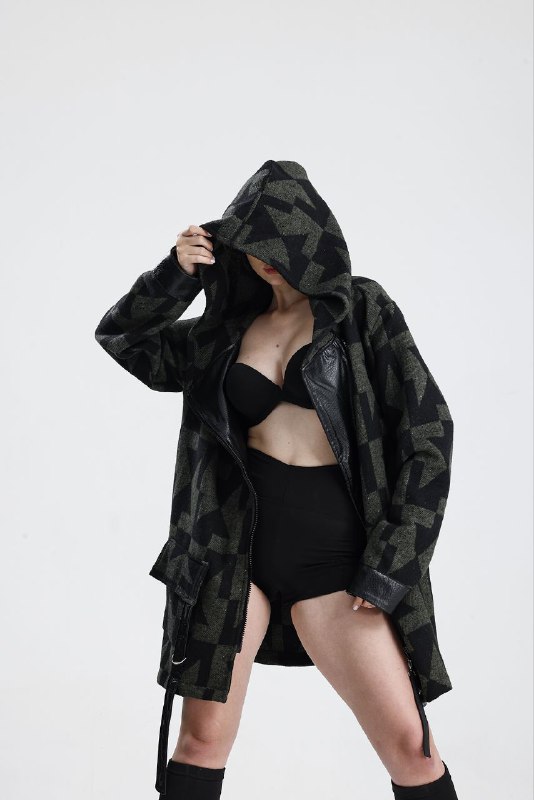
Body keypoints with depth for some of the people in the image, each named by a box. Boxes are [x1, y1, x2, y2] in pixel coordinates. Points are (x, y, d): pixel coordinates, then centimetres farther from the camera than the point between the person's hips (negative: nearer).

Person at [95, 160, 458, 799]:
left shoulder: (360, 307, 3)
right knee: (203, 738, 1)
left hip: (328, 546, -2)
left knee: (409, 743, -3)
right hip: (235, 539, 2)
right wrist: (177, 274, -2)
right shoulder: (230, 328, 12)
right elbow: (119, 337, 15)